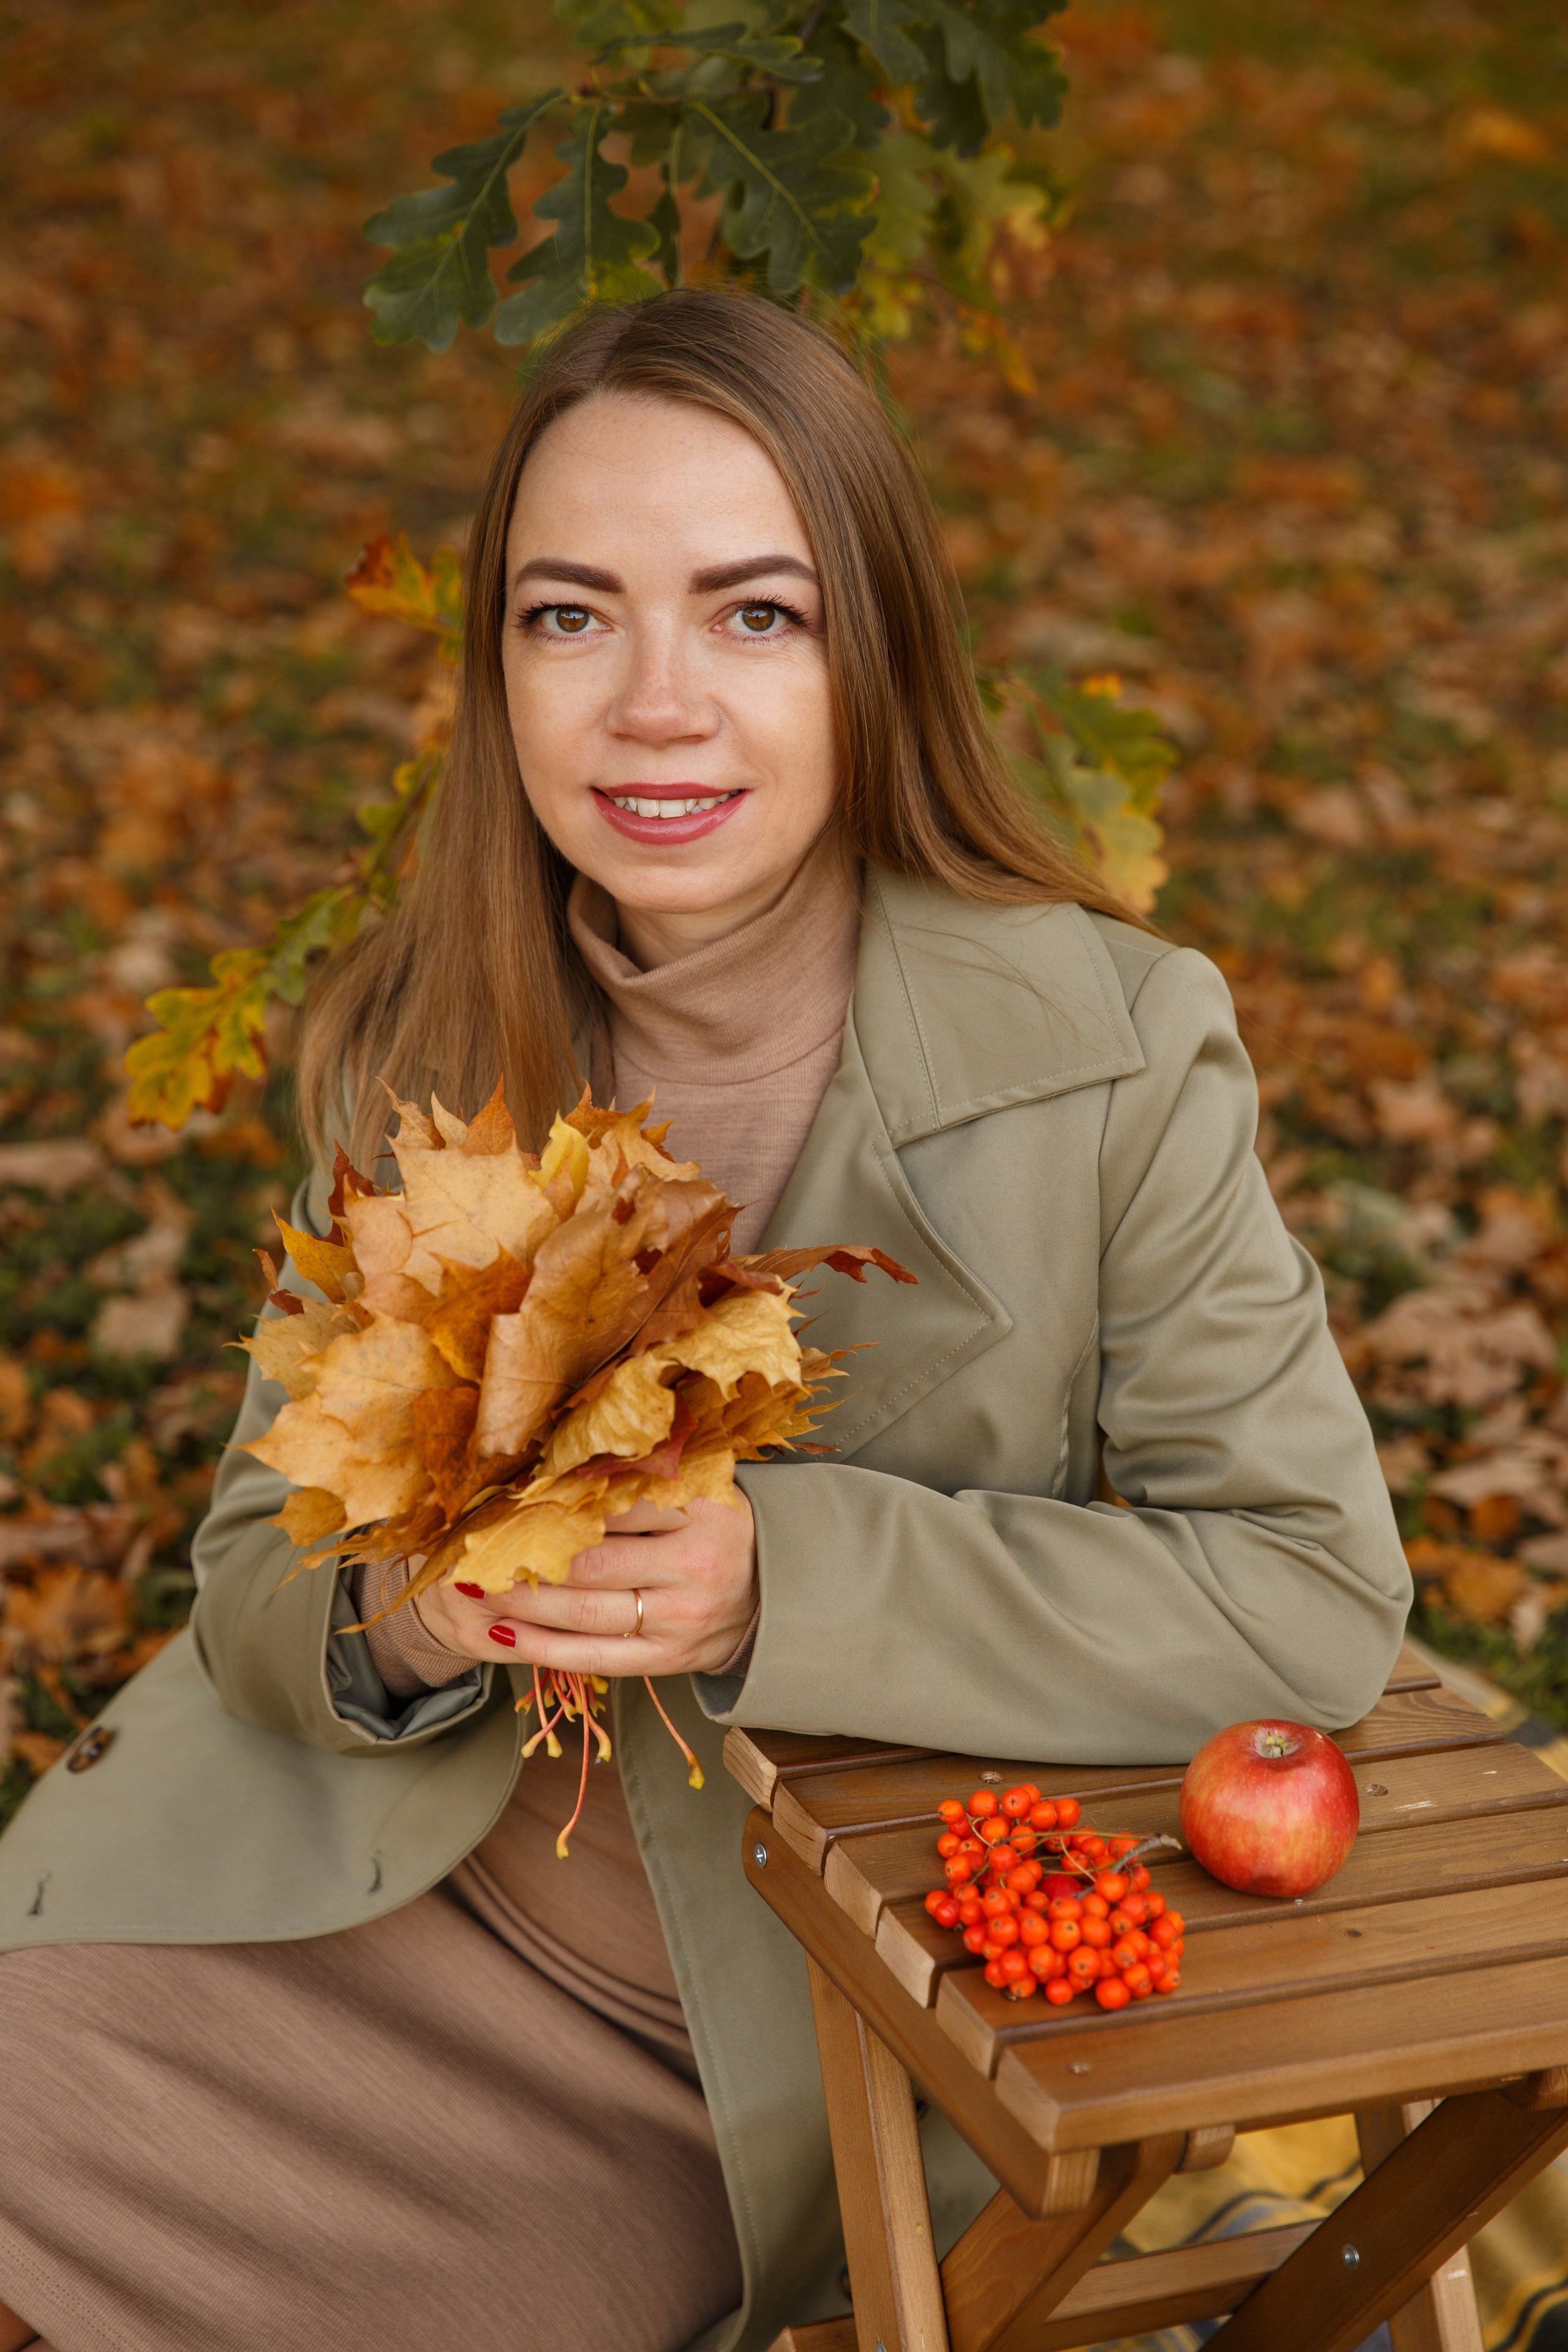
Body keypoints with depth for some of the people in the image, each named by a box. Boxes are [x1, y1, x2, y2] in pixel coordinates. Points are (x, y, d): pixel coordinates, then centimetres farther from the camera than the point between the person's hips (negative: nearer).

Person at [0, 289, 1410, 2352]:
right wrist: (394, 1621, -23)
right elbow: (263, 1563, 1)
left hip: (809, 2036, -4)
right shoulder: (412, 1045, -4)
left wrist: (787, 1581, -28)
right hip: (387, 1896, 4)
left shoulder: (1110, 1050, -16)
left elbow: (1316, 1592, -17)